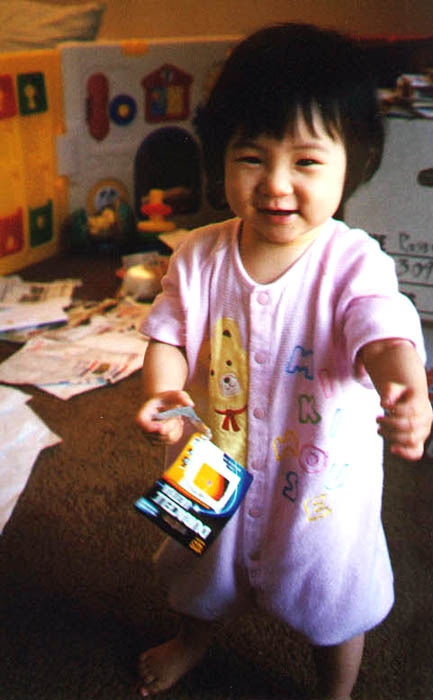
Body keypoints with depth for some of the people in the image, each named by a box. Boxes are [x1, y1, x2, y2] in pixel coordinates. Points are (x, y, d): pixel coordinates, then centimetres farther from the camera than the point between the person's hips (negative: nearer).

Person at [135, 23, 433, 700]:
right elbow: (169, 335, -8)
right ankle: (195, 636, 67)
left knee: (336, 608, 22)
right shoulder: (199, 257, -12)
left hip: (321, 485, -3)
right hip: (214, 472, 4)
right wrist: (162, 395, -29)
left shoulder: (354, 263, -22)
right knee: (205, 575, 33)